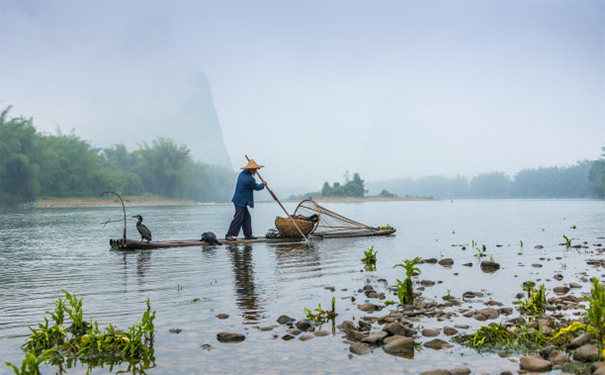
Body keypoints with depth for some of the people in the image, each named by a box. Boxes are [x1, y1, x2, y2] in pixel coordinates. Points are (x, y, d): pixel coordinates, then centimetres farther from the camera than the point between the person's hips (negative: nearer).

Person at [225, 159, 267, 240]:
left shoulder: (242, 173, 6)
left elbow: (246, 169, 32)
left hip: (239, 200, 10)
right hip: (241, 201, -10)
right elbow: (257, 187, -3)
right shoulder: (250, 179, -20)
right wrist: (263, 184, 16)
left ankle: (248, 234, 17)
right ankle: (229, 235, -8)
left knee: (247, 218, 13)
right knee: (238, 218, -9)